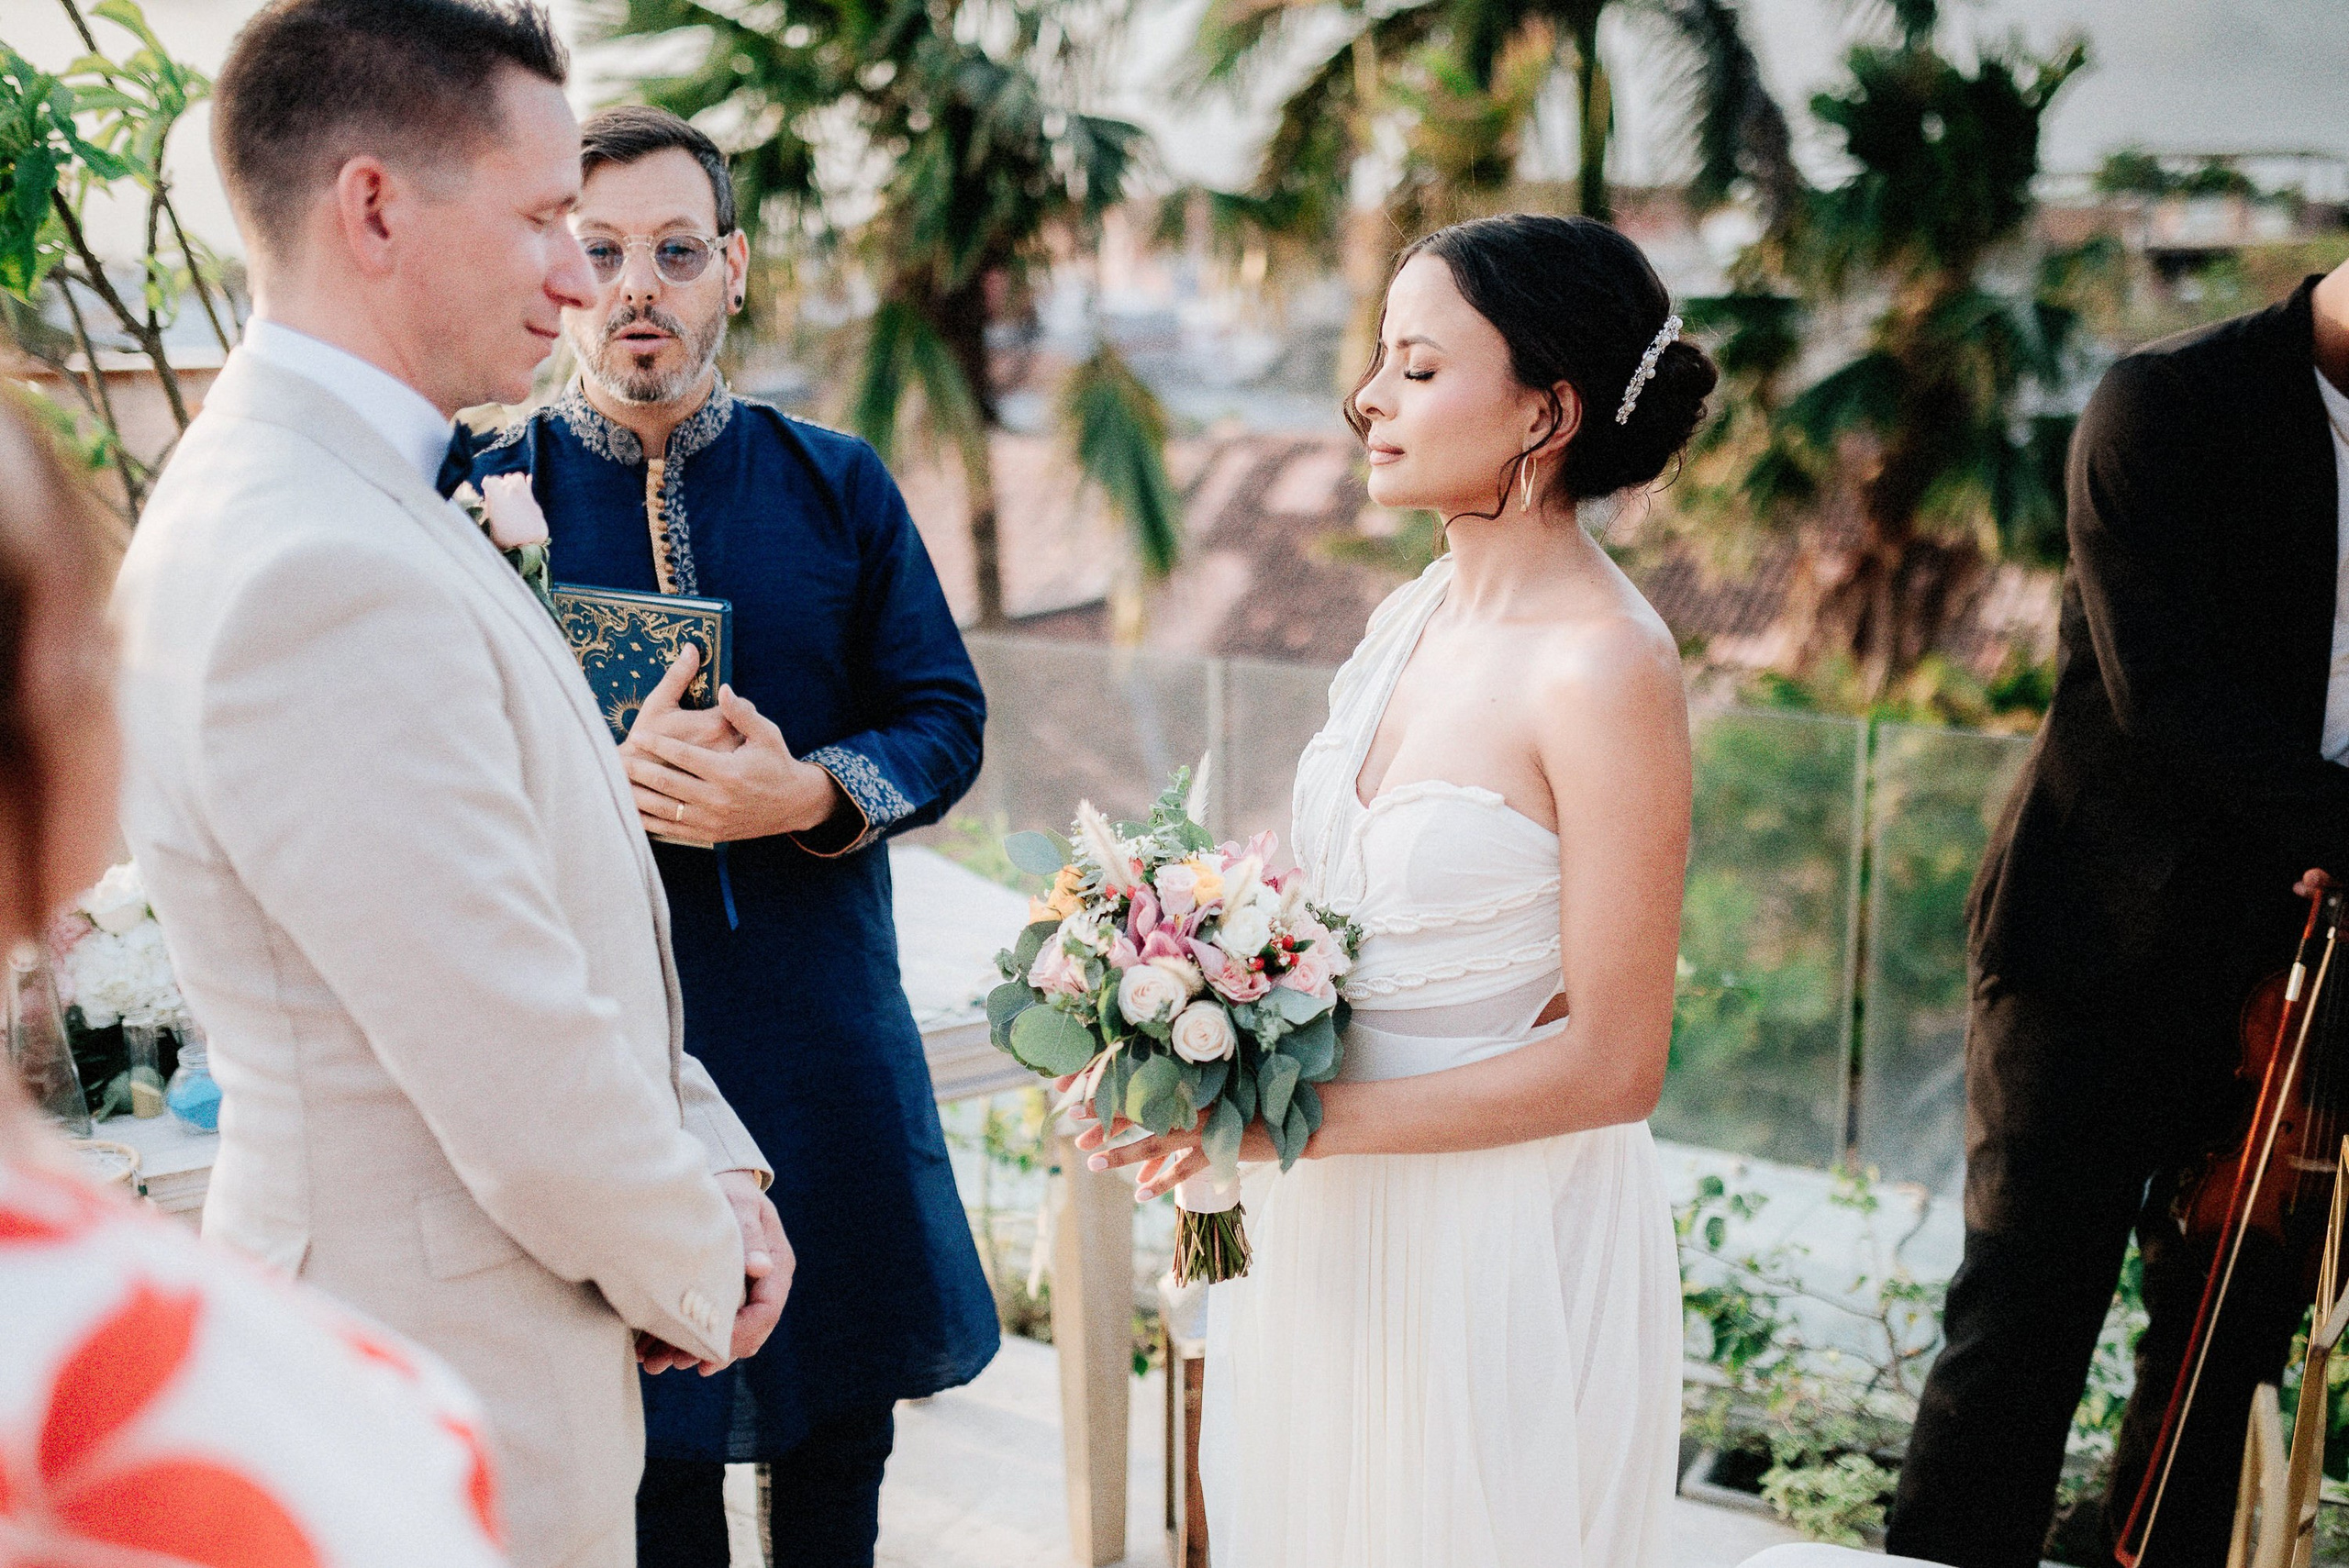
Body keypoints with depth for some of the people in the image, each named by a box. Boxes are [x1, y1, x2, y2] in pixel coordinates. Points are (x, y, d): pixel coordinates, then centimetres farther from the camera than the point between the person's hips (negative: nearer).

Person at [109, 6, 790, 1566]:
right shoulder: (322, 579, -28)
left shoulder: (356, 500, 6)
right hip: (462, 1401, -9)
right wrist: (697, 1278, -9)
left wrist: (714, 1162, 5)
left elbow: (567, 929, 12)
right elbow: (524, 1091, -26)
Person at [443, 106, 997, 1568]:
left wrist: (806, 794, -17)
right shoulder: (484, 497, -3)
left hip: (824, 1025, 2)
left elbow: (946, 720, 2)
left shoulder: (839, 486, 3)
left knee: (844, 1420, 17)